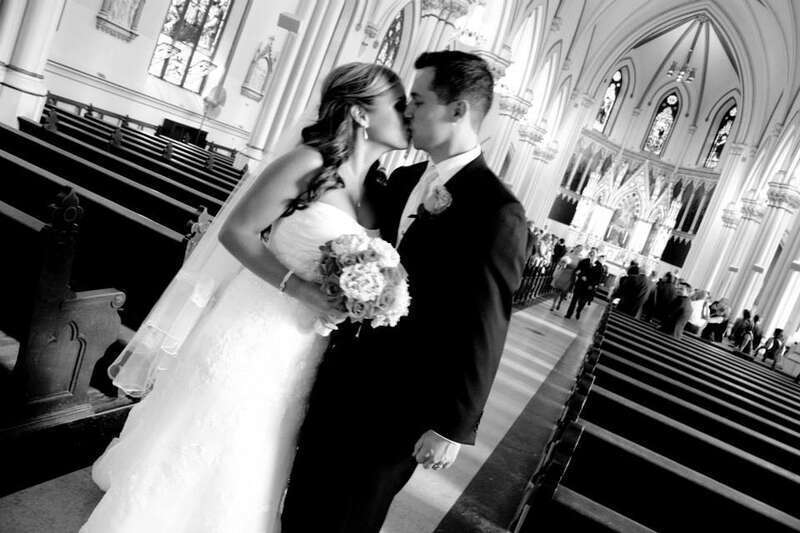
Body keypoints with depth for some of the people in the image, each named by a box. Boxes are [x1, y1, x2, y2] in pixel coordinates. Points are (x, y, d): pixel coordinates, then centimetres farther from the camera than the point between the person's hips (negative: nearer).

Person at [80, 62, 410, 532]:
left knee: (248, 467, 19)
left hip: (301, 353, 5)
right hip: (254, 331, -5)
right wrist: (299, 287, -22)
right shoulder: (309, 163, -14)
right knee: (201, 449, 12)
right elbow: (235, 230, -14)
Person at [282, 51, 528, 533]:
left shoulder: (497, 212, -19)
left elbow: (483, 334, -17)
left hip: (397, 409, -6)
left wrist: (452, 426, -12)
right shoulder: (403, 180, 5)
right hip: (341, 382, 6)